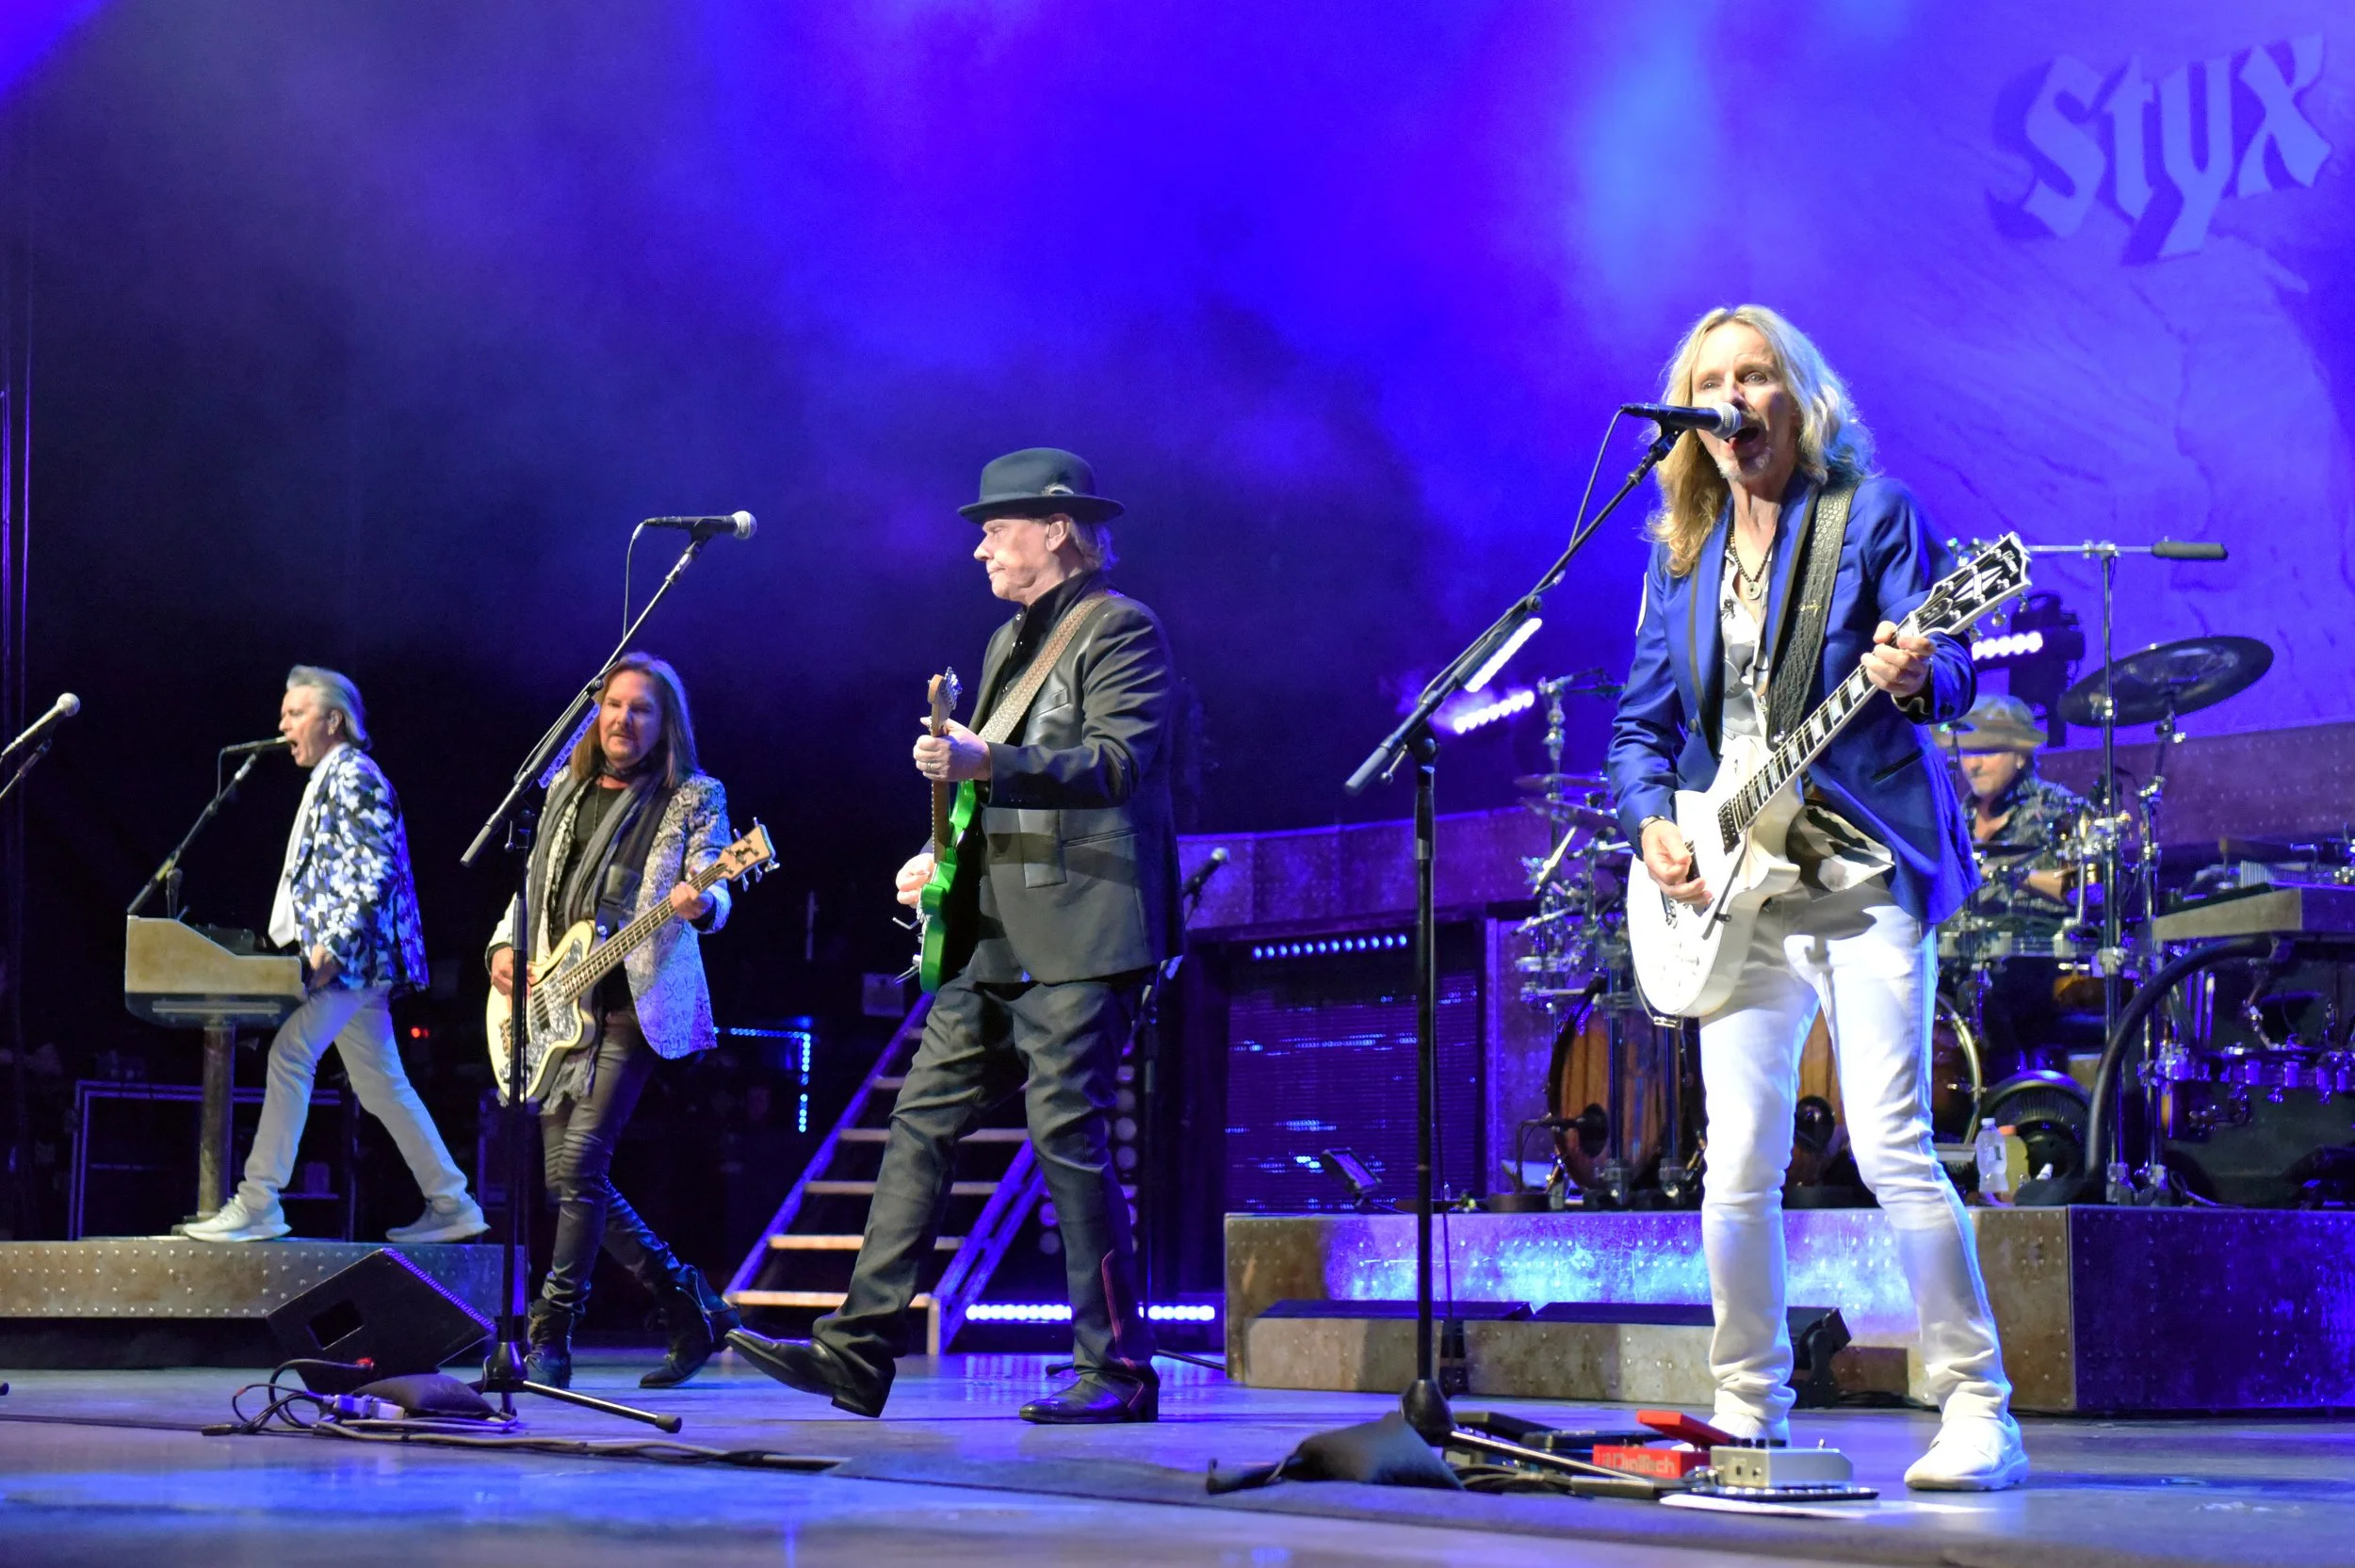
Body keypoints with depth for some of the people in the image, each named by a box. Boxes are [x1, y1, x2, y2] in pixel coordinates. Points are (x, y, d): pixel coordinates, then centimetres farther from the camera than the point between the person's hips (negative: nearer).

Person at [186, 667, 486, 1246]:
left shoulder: (352, 775, -9)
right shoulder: (329, 779, 21)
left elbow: (377, 867, -19)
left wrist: (333, 945, -23)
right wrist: (322, 946, 18)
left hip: (348, 957, -10)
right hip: (356, 960, 10)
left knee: (290, 1056, -15)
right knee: (380, 1085, 9)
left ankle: (258, 1204, -15)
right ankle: (451, 1204, 11)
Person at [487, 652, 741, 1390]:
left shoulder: (694, 797, 2)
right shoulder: (567, 788, 17)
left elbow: (713, 895, -8)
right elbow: (533, 880, 24)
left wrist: (698, 903, -32)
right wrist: (506, 945, 7)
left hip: (633, 1002, -7)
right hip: (557, 1004, 7)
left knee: (580, 1161, -18)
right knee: (568, 1180, 5)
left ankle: (550, 1334, -13)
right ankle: (688, 1306, 17)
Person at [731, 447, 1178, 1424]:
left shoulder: (1120, 630, -6)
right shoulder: (1011, 641, 22)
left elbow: (1120, 762, -20)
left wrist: (987, 764, -29)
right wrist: (948, 859, 15)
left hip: (1079, 936, -9)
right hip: (998, 938, 9)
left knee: (1067, 1133, -10)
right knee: (921, 1120, 4)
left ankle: (1116, 1371, -2)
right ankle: (859, 1350, 4)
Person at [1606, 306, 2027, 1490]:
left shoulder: (1872, 511, 0)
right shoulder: (1681, 548, 14)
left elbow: (1945, 666, -8)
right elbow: (1641, 720, 16)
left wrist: (1916, 676, -31)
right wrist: (1653, 823, -2)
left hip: (1864, 873, -4)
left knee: (1891, 1147, -13)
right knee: (1738, 1171, 2)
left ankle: (1979, 1413, -5)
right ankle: (1751, 1413, 15)